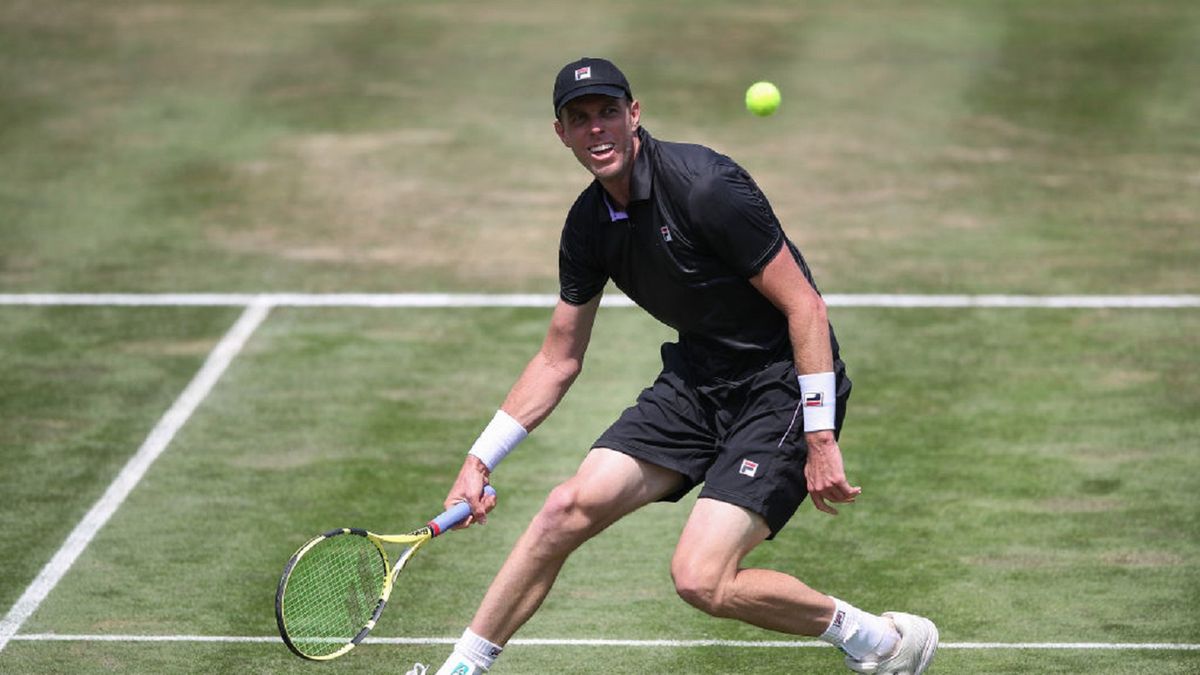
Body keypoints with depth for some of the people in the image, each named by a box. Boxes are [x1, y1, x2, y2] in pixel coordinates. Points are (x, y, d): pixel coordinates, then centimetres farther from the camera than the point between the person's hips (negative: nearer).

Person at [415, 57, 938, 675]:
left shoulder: (705, 186, -22)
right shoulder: (588, 225, 2)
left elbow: (804, 305, -20)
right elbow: (558, 359, 13)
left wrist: (820, 439, -24)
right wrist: (479, 459, 9)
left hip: (783, 385, -7)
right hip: (697, 379, 7)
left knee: (700, 579, -18)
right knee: (568, 508, -3)